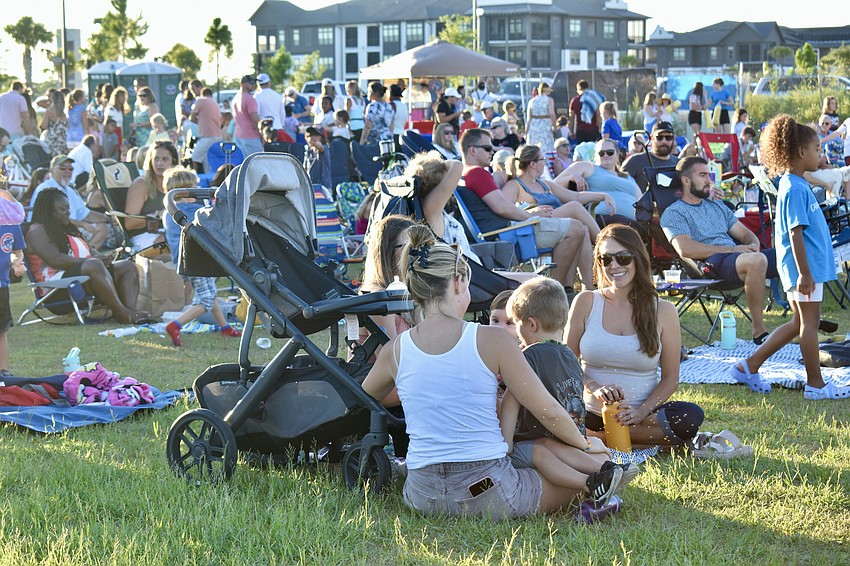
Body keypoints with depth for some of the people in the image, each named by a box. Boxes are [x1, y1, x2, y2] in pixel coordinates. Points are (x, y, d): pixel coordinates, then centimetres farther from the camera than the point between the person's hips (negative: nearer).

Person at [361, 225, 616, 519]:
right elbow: (547, 411, -4)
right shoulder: (491, 340, -10)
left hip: (423, 497, 3)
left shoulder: (395, 350, 0)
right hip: (488, 490, -3)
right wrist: (586, 445, 14)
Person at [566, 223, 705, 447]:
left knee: (691, 416, -29)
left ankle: (598, 438, -17)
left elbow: (670, 378, 2)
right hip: (593, 414, -2)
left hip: (641, 415, 2)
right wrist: (595, 388, -16)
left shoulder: (662, 311, 3)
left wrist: (643, 411, -15)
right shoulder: (585, 303, 4)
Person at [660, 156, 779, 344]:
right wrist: (732, 249, -14)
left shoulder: (717, 206, 29)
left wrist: (753, 245, 0)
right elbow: (685, 249, -12)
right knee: (756, 260, -37)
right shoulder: (673, 213, 5)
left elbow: (746, 234, 27)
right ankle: (759, 331, -29)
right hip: (711, 263, -8)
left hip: (739, 254, 8)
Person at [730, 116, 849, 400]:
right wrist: (804, 273, -22)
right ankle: (815, 384, 9)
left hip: (809, 265, 10)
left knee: (799, 322, 15)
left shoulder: (795, 184, 13)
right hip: (804, 267, -10)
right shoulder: (795, 189, -19)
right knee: (809, 322, 0)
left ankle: (750, 366, 17)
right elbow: (795, 234, -22)